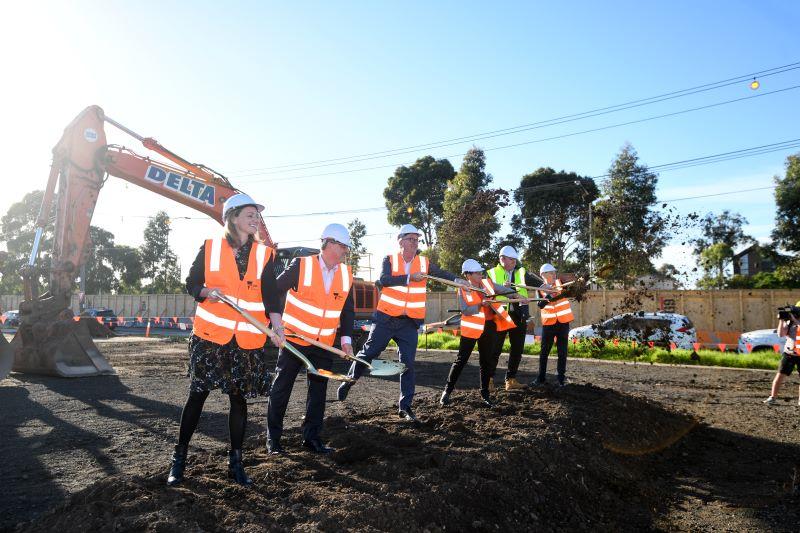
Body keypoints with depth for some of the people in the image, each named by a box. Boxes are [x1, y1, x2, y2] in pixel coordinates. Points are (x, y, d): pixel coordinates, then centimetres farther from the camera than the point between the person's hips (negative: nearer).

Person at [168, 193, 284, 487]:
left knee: (239, 398, 9)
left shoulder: (265, 254, 4)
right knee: (197, 394, 5)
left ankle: (235, 462, 23)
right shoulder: (210, 248, 1)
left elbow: (269, 296, 0)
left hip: (247, 341, 2)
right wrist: (206, 292, -16)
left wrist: (277, 326, -14)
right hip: (209, 335, -1)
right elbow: (191, 283, 6)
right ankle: (179, 458, 23)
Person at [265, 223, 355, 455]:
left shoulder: (346, 274, 1)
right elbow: (274, 290, -7)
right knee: (281, 388, 4)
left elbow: (347, 310, 7)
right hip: (294, 338, -4)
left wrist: (346, 338, -1)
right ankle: (273, 438, 19)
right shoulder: (301, 266, -14)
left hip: (324, 344, 5)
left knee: (319, 390, 10)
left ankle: (312, 437, 23)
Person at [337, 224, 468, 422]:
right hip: (386, 319, -2)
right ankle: (349, 381, 33)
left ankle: (405, 406, 12)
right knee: (368, 353, 8)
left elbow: (442, 274, -3)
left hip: (409, 323, 2)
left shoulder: (424, 263, 5)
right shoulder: (390, 260, -3)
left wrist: (457, 280, -23)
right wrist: (410, 278, -25)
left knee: (407, 364, 2)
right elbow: (383, 280, -19)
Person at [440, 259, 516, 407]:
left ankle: (485, 394, 22)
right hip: (472, 327, -4)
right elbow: (465, 310, -17)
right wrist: (481, 305, -27)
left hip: (489, 327, 5)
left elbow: (504, 290, 10)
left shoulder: (488, 283, 3)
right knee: (461, 360, -1)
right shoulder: (463, 289, -9)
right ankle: (447, 391, 10)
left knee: (487, 361, 10)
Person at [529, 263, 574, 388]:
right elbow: (540, 305, -11)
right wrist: (548, 296, -28)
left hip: (563, 321, 0)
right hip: (548, 322, 0)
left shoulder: (561, 282, 1)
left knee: (562, 351, 5)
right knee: (544, 351, 6)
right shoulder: (541, 289, 0)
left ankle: (561, 378, 15)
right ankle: (540, 378, 16)